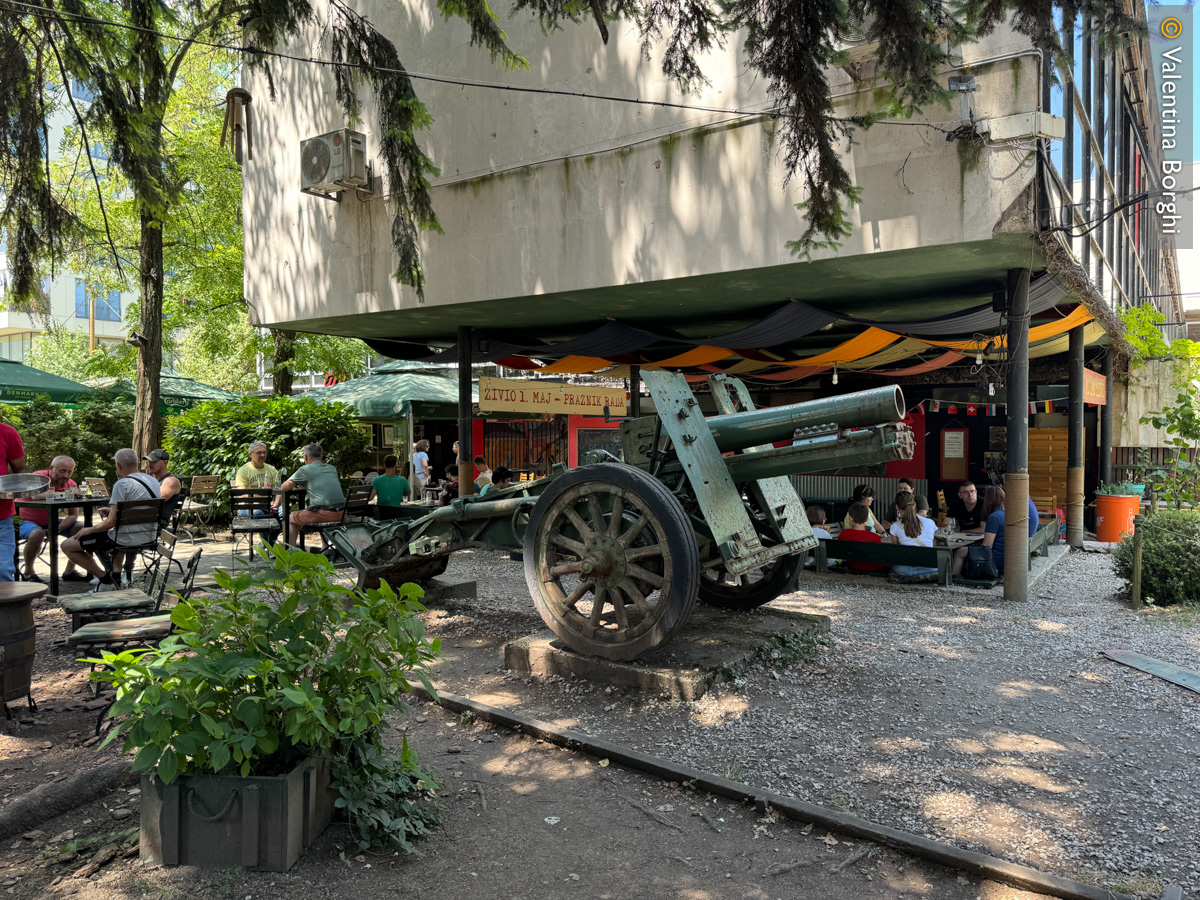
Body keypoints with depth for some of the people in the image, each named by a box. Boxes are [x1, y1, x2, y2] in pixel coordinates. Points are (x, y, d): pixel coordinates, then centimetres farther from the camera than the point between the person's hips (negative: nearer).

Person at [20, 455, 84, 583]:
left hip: (50, 522, 5)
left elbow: (73, 515, -6)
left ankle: (69, 571, -1)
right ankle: (28, 573, -11)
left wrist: (57, 529, -23)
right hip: (26, 521, -5)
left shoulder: (71, 485, -5)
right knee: (37, 534, -36)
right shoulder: (39, 477, -19)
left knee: (81, 528, -11)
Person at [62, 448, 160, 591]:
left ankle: (106, 580, 4)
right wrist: (113, 510, 23)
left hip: (127, 539, -8)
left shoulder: (122, 484, -17)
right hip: (149, 536, 8)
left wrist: (89, 530, -1)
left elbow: (111, 522, -18)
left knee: (67, 545, 6)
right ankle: (116, 576, 29)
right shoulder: (153, 481, 7)